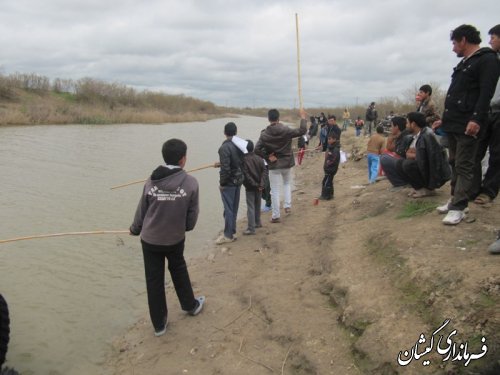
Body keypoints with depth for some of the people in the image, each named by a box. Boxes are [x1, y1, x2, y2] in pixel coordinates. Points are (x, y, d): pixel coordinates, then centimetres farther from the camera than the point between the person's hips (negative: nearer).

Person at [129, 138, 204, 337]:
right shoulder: (191, 182, -16)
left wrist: (135, 229, 19)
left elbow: (141, 211, -1)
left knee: (154, 280, 13)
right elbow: (192, 215, -6)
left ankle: (159, 323, 26)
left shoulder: (151, 182, -12)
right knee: (178, 270, 27)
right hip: (176, 238, 0)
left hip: (150, 239, 0)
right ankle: (190, 305, 44)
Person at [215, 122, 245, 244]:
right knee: (234, 208, 15)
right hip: (238, 181, 8)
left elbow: (225, 168, -23)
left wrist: (222, 183, -12)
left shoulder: (224, 147, -20)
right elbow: (242, 162, 8)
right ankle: (232, 232, 23)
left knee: (228, 209, 0)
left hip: (228, 182, -7)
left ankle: (228, 235, 7)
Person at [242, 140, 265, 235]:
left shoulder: (244, 160, -14)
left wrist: (254, 184, -11)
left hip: (250, 187, -5)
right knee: (257, 205, 21)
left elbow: (246, 175, -18)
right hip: (259, 187, 5)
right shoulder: (259, 158, 2)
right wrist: (261, 184, -10)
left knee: (250, 207, -4)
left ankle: (251, 228, -7)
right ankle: (257, 222, 34)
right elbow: (264, 171, -5)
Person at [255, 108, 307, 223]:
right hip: (287, 163, 1)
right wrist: (303, 117, 3)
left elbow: (257, 149, -15)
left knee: (275, 191, 5)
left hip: (273, 165, -1)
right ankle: (288, 205, 16)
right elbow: (302, 131, -7)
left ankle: (276, 215, 9)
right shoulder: (286, 130, -12)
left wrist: (268, 157, -7)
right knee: (287, 183, 28)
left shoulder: (264, 134, -10)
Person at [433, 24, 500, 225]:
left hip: (468, 125, -9)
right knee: (455, 163, 13)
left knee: (464, 166, -8)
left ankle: (458, 208, -7)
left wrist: (476, 119, -27)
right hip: (453, 124, 9)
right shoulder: (464, 63, 22)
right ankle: (455, 199, 21)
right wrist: (445, 119, 26)